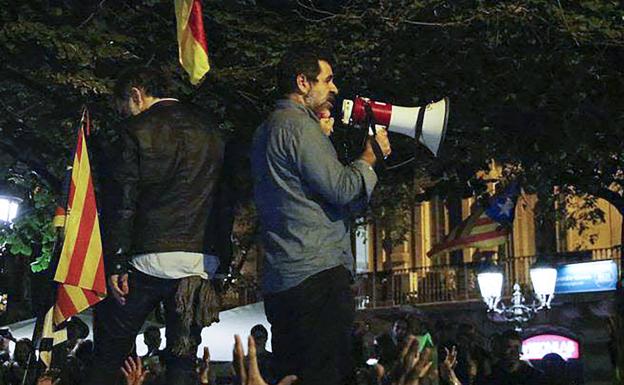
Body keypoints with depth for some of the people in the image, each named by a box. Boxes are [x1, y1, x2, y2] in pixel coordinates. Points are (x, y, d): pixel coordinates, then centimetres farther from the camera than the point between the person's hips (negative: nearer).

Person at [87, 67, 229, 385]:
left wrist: (115, 264, -7)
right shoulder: (209, 128, 12)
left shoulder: (138, 129, -3)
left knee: (108, 357, 7)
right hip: (202, 260, 5)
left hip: (150, 260, -4)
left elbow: (124, 202, -8)